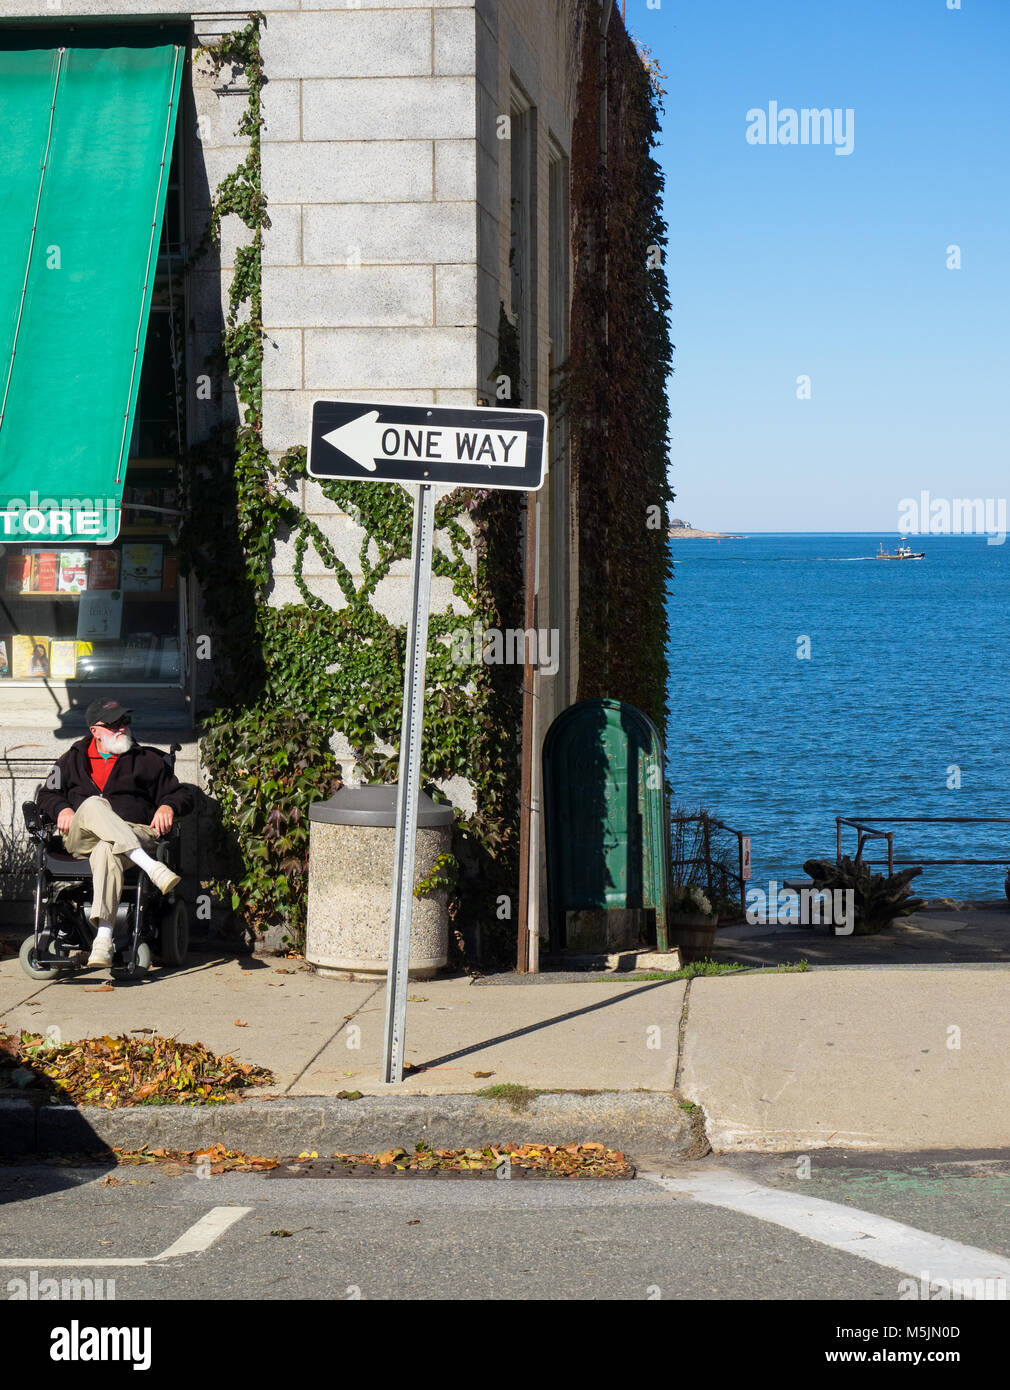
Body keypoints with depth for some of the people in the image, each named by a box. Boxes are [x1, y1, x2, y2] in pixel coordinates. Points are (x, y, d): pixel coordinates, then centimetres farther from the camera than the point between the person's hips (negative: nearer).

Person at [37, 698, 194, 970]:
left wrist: (168, 806, -3)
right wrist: (62, 808, -1)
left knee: (106, 851, -40)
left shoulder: (148, 759, 21)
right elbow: (48, 794, 22)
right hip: (80, 839, 1)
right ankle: (151, 867, -53)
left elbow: (182, 793, 20)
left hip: (135, 833, -1)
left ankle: (103, 938, -55)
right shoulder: (74, 759, 25)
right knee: (94, 805, -36)